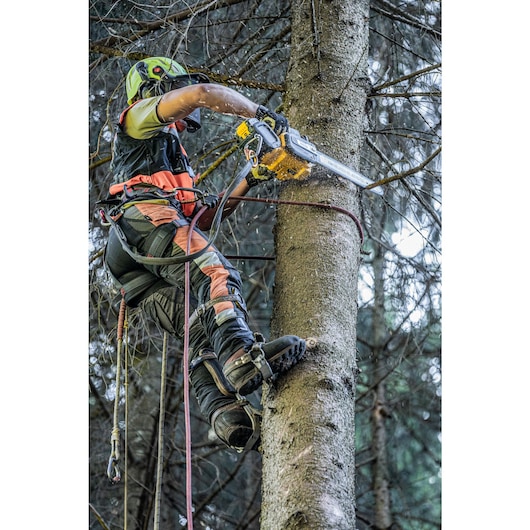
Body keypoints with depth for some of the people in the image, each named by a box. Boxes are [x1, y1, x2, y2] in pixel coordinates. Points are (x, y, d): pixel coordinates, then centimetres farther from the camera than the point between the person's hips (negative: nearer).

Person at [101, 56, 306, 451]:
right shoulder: (141, 117, 19)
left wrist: (246, 183, 29)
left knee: (199, 326, -11)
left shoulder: (170, 154, 44)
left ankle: (222, 410, -32)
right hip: (147, 217, -8)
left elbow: (205, 215, 37)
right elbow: (203, 93, 2)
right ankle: (241, 356, -53)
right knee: (217, 274, -28)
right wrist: (260, 113, 11)